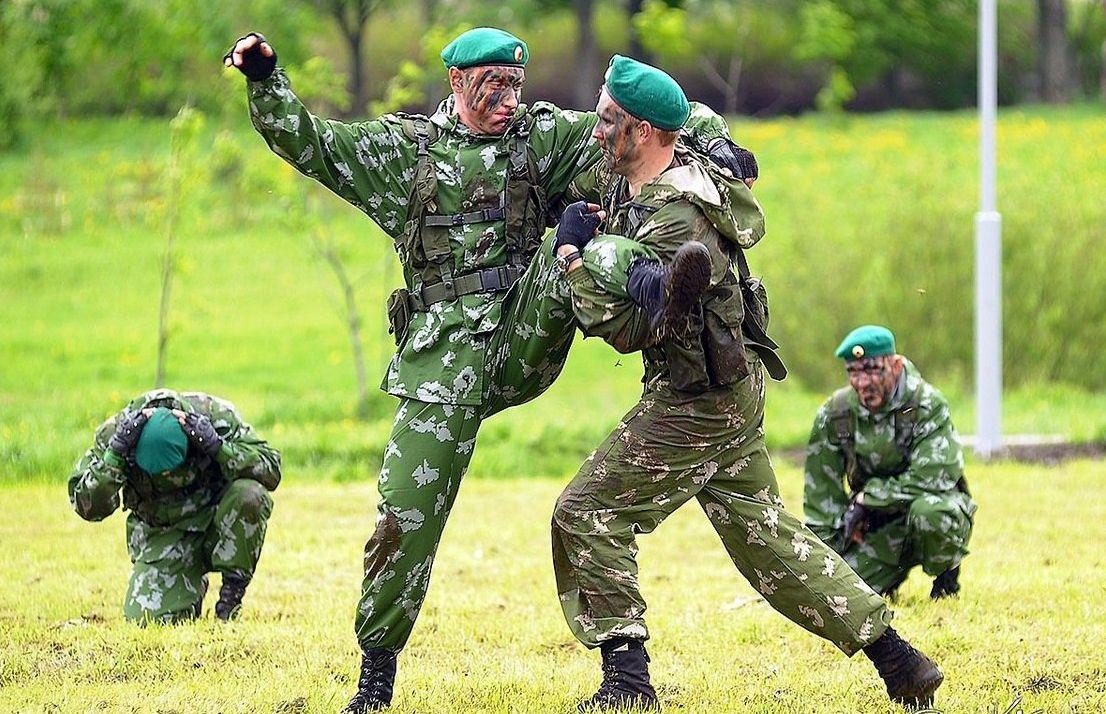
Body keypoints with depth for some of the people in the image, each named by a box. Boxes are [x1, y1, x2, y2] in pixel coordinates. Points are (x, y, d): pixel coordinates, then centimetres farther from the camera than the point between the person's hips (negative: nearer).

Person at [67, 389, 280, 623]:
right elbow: (87, 507, -23)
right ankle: (192, 587, 17)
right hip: (162, 537, 1)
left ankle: (233, 590, -12)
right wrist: (114, 454, -36)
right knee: (146, 616, -19)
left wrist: (217, 446, -36)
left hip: (217, 521, -1)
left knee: (249, 495, -33)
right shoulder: (115, 432, -21)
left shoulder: (216, 416, -23)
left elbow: (271, 471, -22)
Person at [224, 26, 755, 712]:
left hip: (524, 341, 1)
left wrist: (711, 138, -9)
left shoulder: (542, 136, 13)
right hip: (446, 358, 0)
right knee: (408, 512, -6)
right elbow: (306, 141, 12)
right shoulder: (401, 147, 14)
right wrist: (266, 79, -2)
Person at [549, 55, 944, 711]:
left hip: (696, 399, -10)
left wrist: (576, 258, -14)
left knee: (588, 516, -5)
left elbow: (628, 330, -21)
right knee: (766, 535, 15)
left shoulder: (675, 222, -24)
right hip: (736, 390, 10)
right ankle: (899, 661, 14)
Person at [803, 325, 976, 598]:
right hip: (877, 528, 4)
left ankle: (946, 577, -6)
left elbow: (928, 480, -25)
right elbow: (821, 494, 1)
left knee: (929, 512, -40)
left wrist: (865, 500, -20)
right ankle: (894, 572, 19)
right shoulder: (834, 414, -5)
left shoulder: (927, 406, -19)